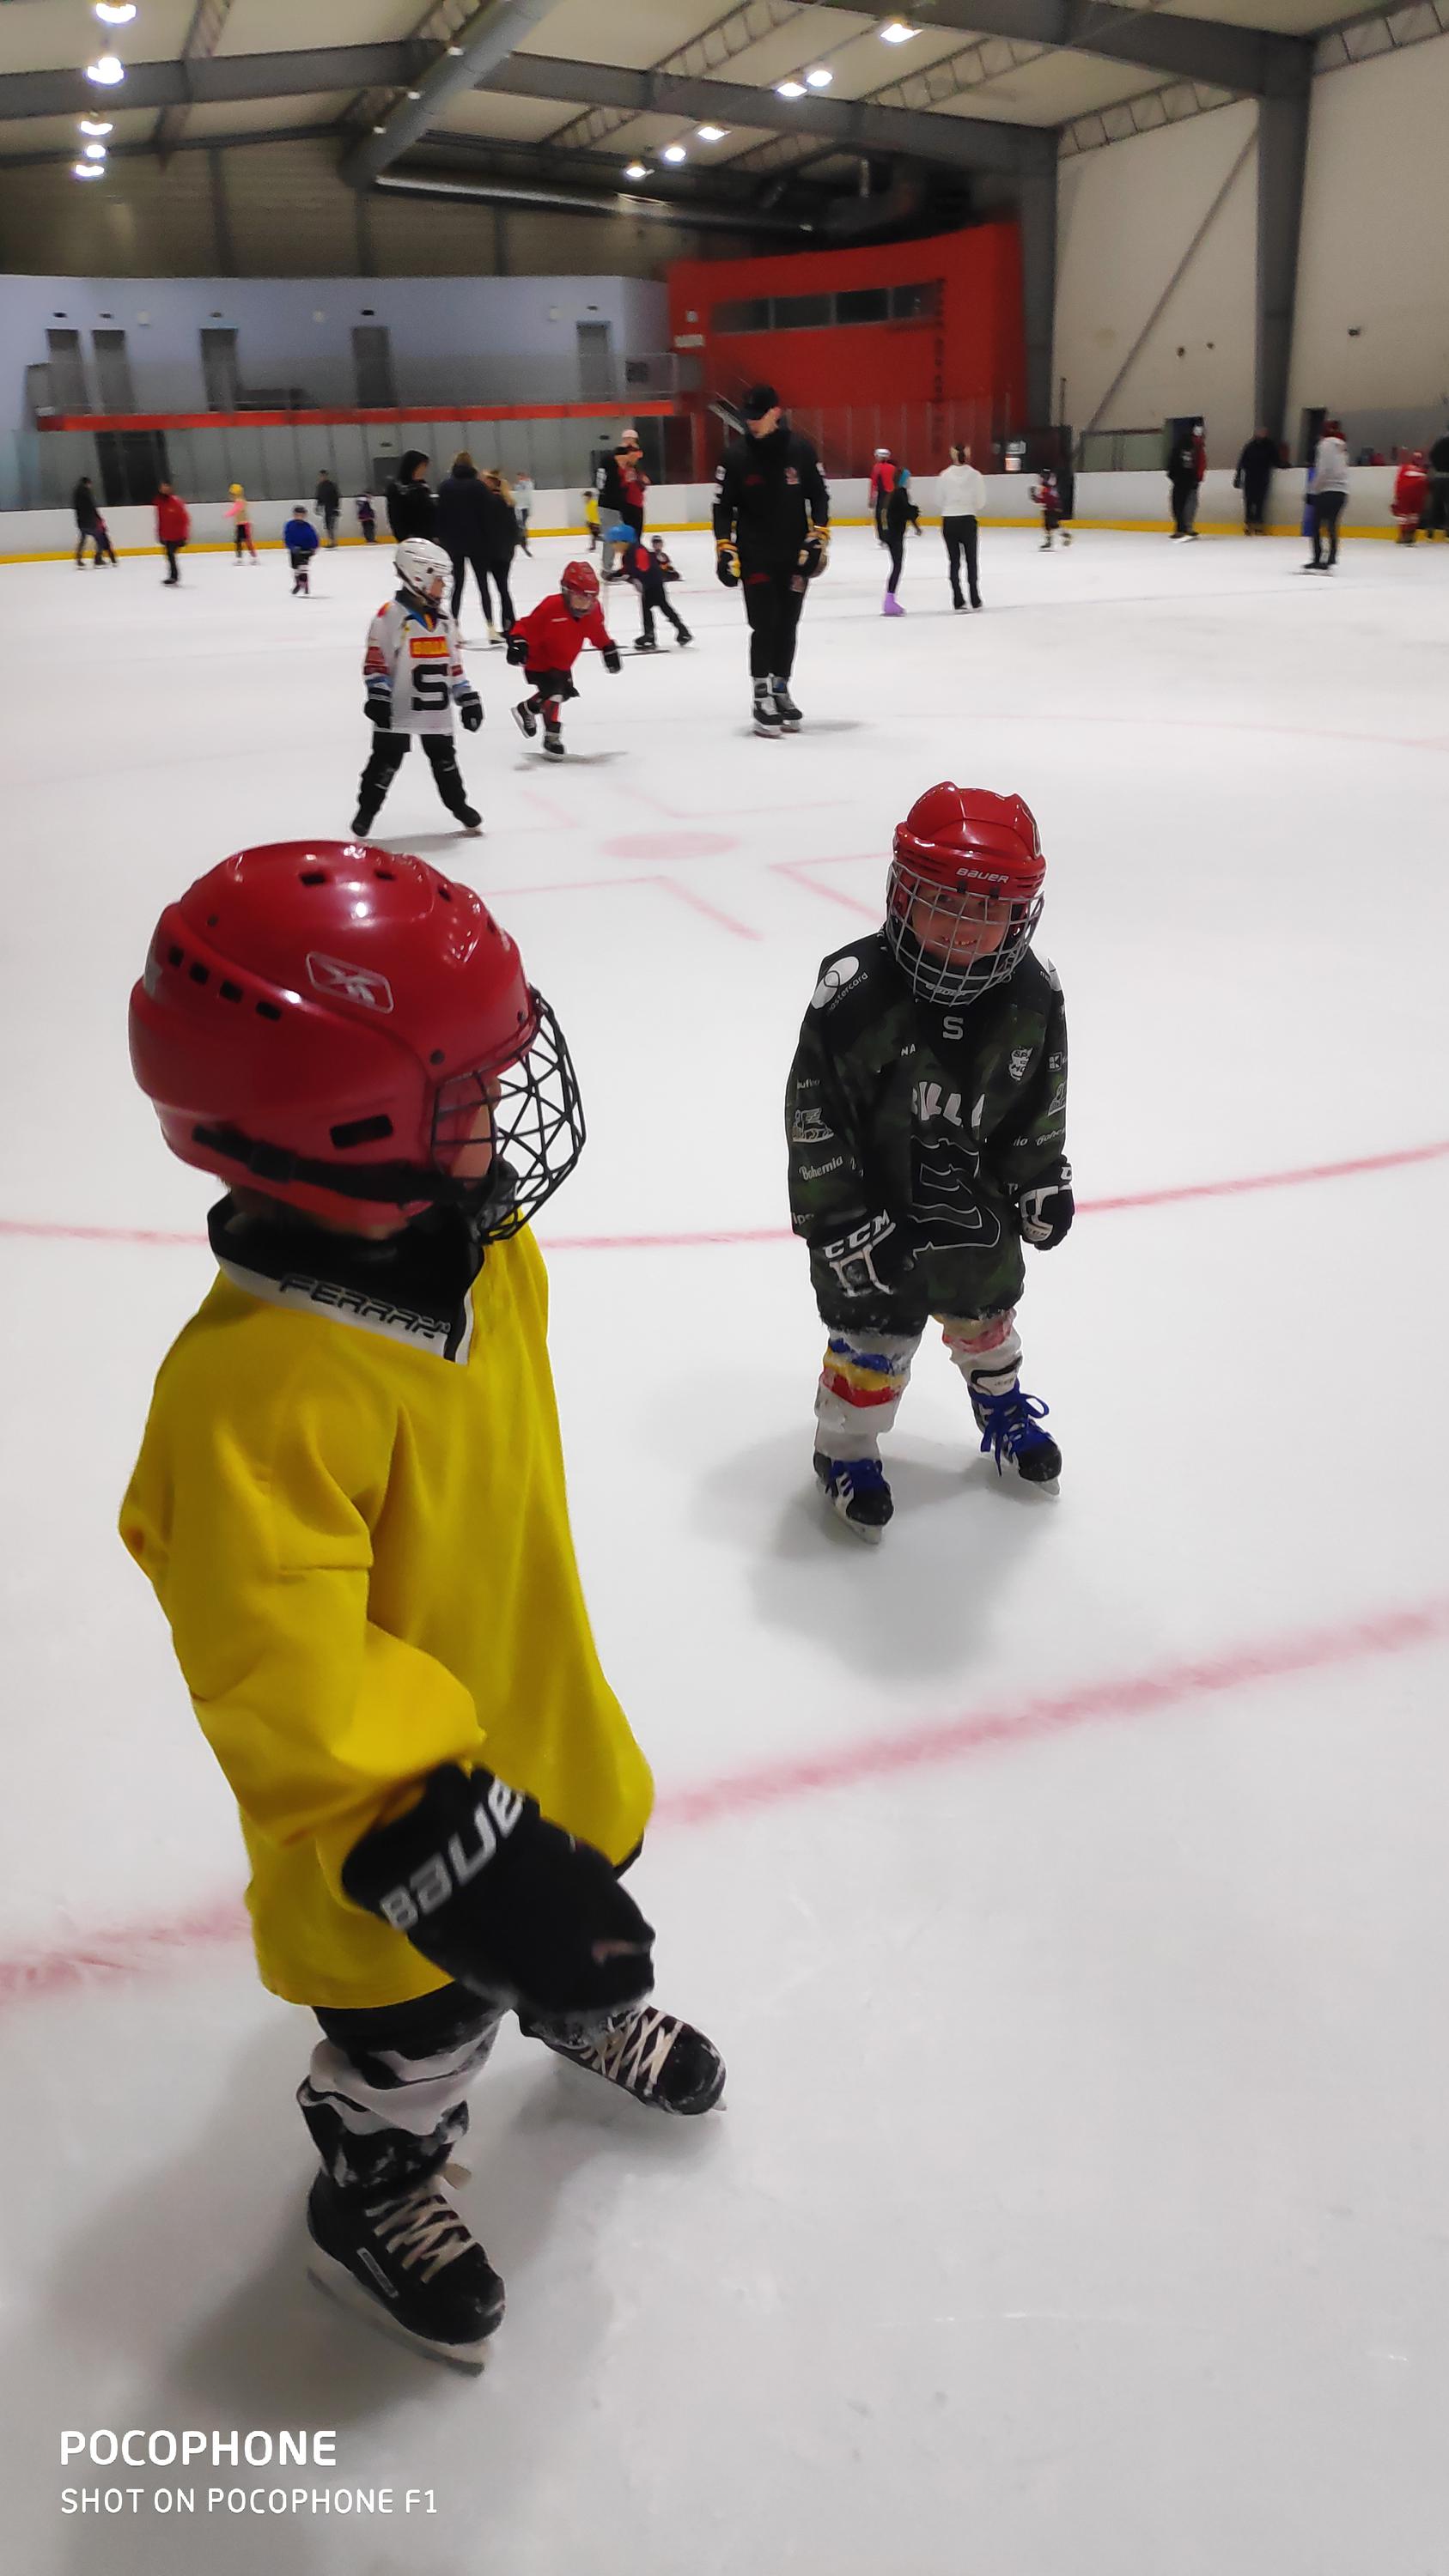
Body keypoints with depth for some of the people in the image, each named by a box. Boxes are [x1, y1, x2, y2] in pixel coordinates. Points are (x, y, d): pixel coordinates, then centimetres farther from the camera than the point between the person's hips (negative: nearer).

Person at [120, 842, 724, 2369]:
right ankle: (370, 2190, 52)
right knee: (420, 2020, 20)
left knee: (587, 1898, 32)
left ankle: (585, 2007, 66)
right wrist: (442, 1847, -37)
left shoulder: (470, 1240, -12)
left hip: (531, 1714, 7)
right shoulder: (260, 1390, -40)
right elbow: (283, 1689, -37)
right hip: (393, 1814, -7)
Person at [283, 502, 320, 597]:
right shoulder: (289, 525, -9)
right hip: (294, 552, 3)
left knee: (304, 569, -15)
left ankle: (306, 590, -15)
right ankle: (297, 585, 36)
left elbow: (314, 538, -6)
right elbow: (286, 539, -12)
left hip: (305, 551, -3)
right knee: (295, 569, 16)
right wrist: (293, 547, -26)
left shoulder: (308, 526, -11)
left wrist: (313, 549, -20)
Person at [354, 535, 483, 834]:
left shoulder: (442, 617, 10)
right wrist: (378, 696, -19)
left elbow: (453, 661, 16)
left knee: (444, 758, 14)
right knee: (387, 760, -1)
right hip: (398, 708, -5)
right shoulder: (390, 615, -11)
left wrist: (468, 697, 13)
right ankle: (365, 811, 10)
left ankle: (459, 805, 28)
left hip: (436, 707, 5)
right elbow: (375, 660, -11)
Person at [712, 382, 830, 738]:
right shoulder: (735, 455, -4)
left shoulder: (800, 450, -1)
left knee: (787, 626, 9)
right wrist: (725, 548, -9)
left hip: (795, 554, 2)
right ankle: (761, 700, -5)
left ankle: (781, 691, 22)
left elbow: (818, 495, 7)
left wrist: (819, 536, -3)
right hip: (754, 555, -2)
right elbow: (723, 506, 0)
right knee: (765, 626, -9)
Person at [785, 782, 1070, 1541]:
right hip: (874, 1201, -4)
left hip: (976, 1197, 4)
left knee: (984, 1308, 24)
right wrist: (840, 1223, -19)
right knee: (873, 1332, 7)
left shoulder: (1032, 993, -13)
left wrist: (1042, 1180, 7)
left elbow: (1041, 1098, 3)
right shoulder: (853, 994, -27)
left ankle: (1001, 1404, 53)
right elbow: (814, 1120, -21)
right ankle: (845, 1447, 32)